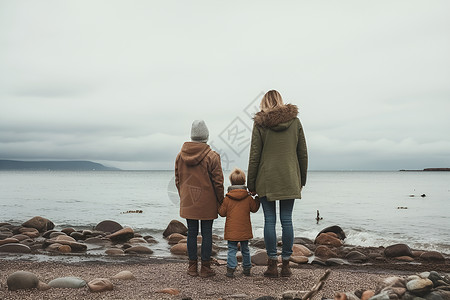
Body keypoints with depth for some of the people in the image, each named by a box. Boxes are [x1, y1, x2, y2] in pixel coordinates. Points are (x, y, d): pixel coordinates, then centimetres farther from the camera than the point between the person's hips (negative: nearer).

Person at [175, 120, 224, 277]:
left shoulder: (180, 156, 3)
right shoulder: (212, 156, -11)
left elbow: (178, 180, 11)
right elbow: (218, 182, -8)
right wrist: (220, 201, 4)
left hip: (188, 203, 4)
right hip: (207, 202, -4)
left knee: (192, 232, 10)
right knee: (207, 233, 5)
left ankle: (192, 266, 16)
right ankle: (205, 267, 10)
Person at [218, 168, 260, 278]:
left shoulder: (227, 198, -8)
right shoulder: (248, 197, -5)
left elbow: (222, 213, -2)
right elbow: (254, 209, 8)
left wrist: (219, 206, 17)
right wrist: (258, 200, 23)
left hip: (231, 230, -2)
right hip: (245, 230, 2)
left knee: (232, 249, 3)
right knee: (245, 249, 16)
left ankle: (231, 268, -8)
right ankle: (247, 268, 24)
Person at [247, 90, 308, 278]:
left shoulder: (260, 123, -2)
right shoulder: (294, 121, 6)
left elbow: (254, 156, -4)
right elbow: (303, 153, 8)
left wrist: (251, 184, 2)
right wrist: (302, 179, 17)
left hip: (267, 179, -2)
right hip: (289, 179, 2)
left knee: (269, 220, 2)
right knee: (287, 220, 6)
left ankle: (272, 264, 4)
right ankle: (286, 264, 9)